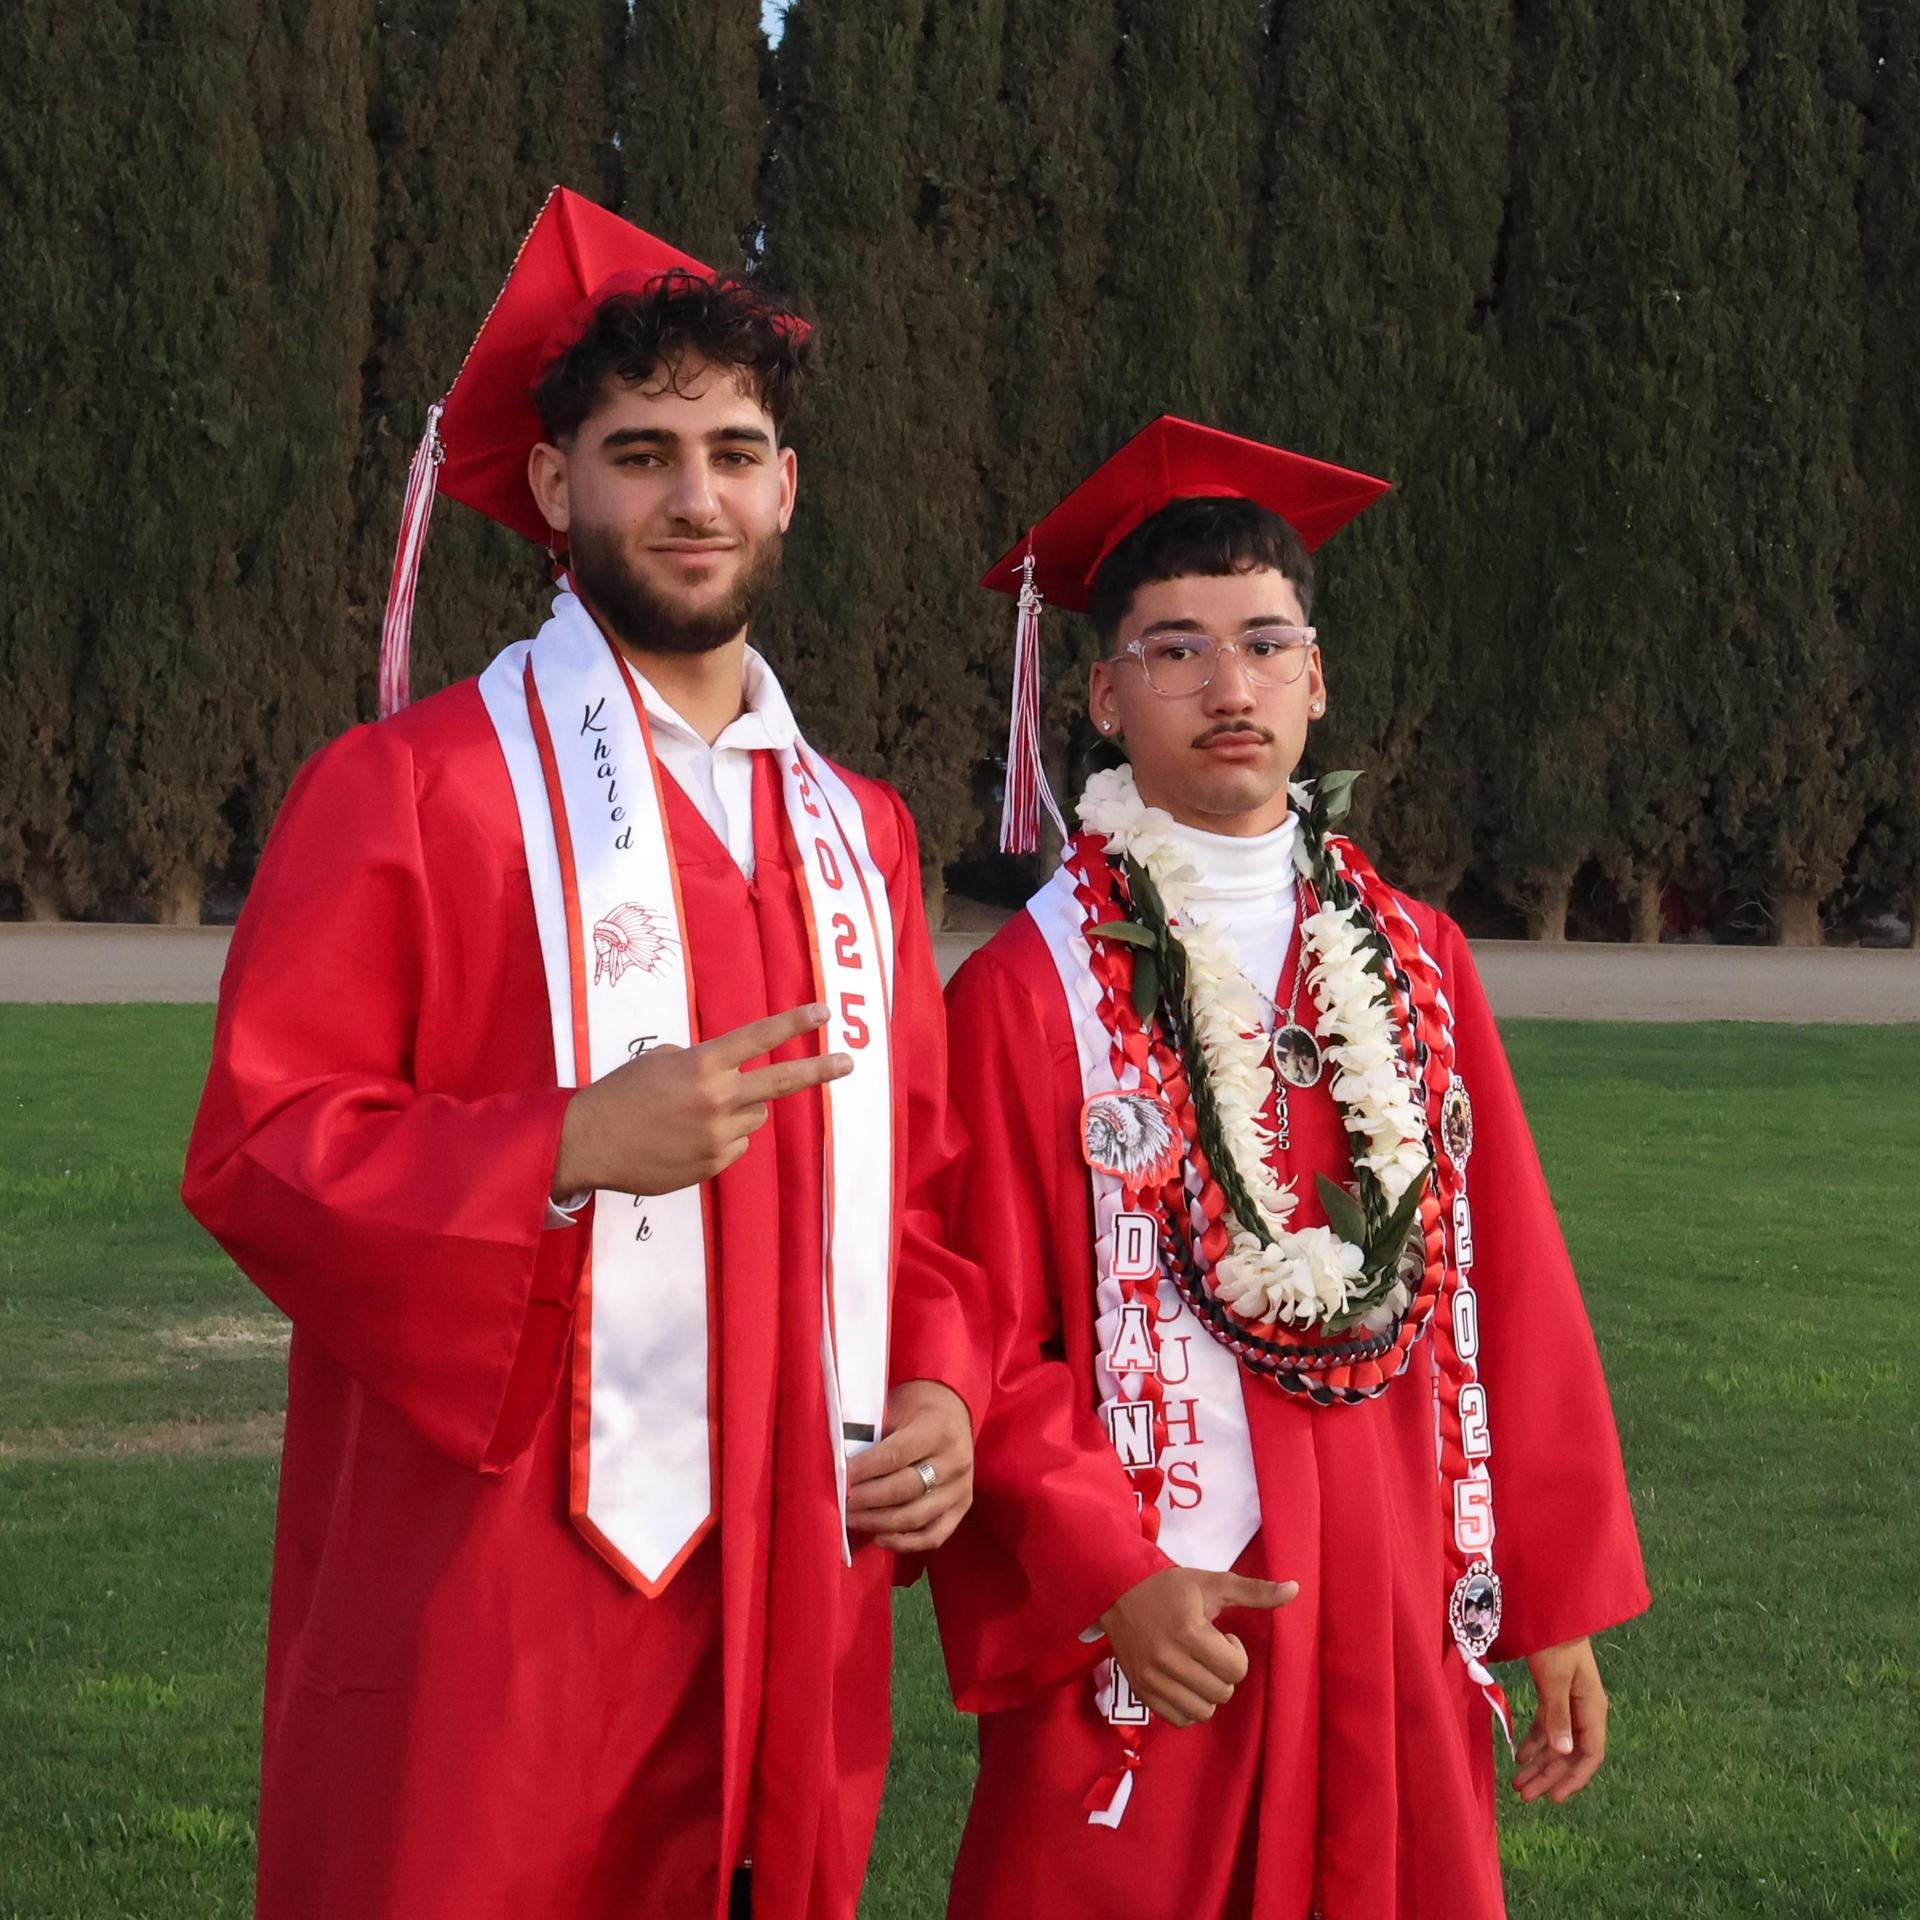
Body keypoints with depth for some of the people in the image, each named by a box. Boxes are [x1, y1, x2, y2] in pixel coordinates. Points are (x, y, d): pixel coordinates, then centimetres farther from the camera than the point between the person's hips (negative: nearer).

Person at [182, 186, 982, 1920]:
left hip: (788, 1619, 5)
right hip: (493, 1627, -5)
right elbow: (252, 1154, -9)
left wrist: (939, 1393, 1)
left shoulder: (855, 832, 15)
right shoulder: (411, 788, -3)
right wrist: (574, 1149, -22)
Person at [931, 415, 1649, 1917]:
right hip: (1144, 1630, -3)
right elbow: (983, 1347, -7)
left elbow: (1515, 1299, 6)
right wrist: (1106, 1573, -19)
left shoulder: (1417, 962, 6)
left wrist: (1557, 1599, 5)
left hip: (1405, 1624, 4)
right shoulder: (1028, 992, -6)